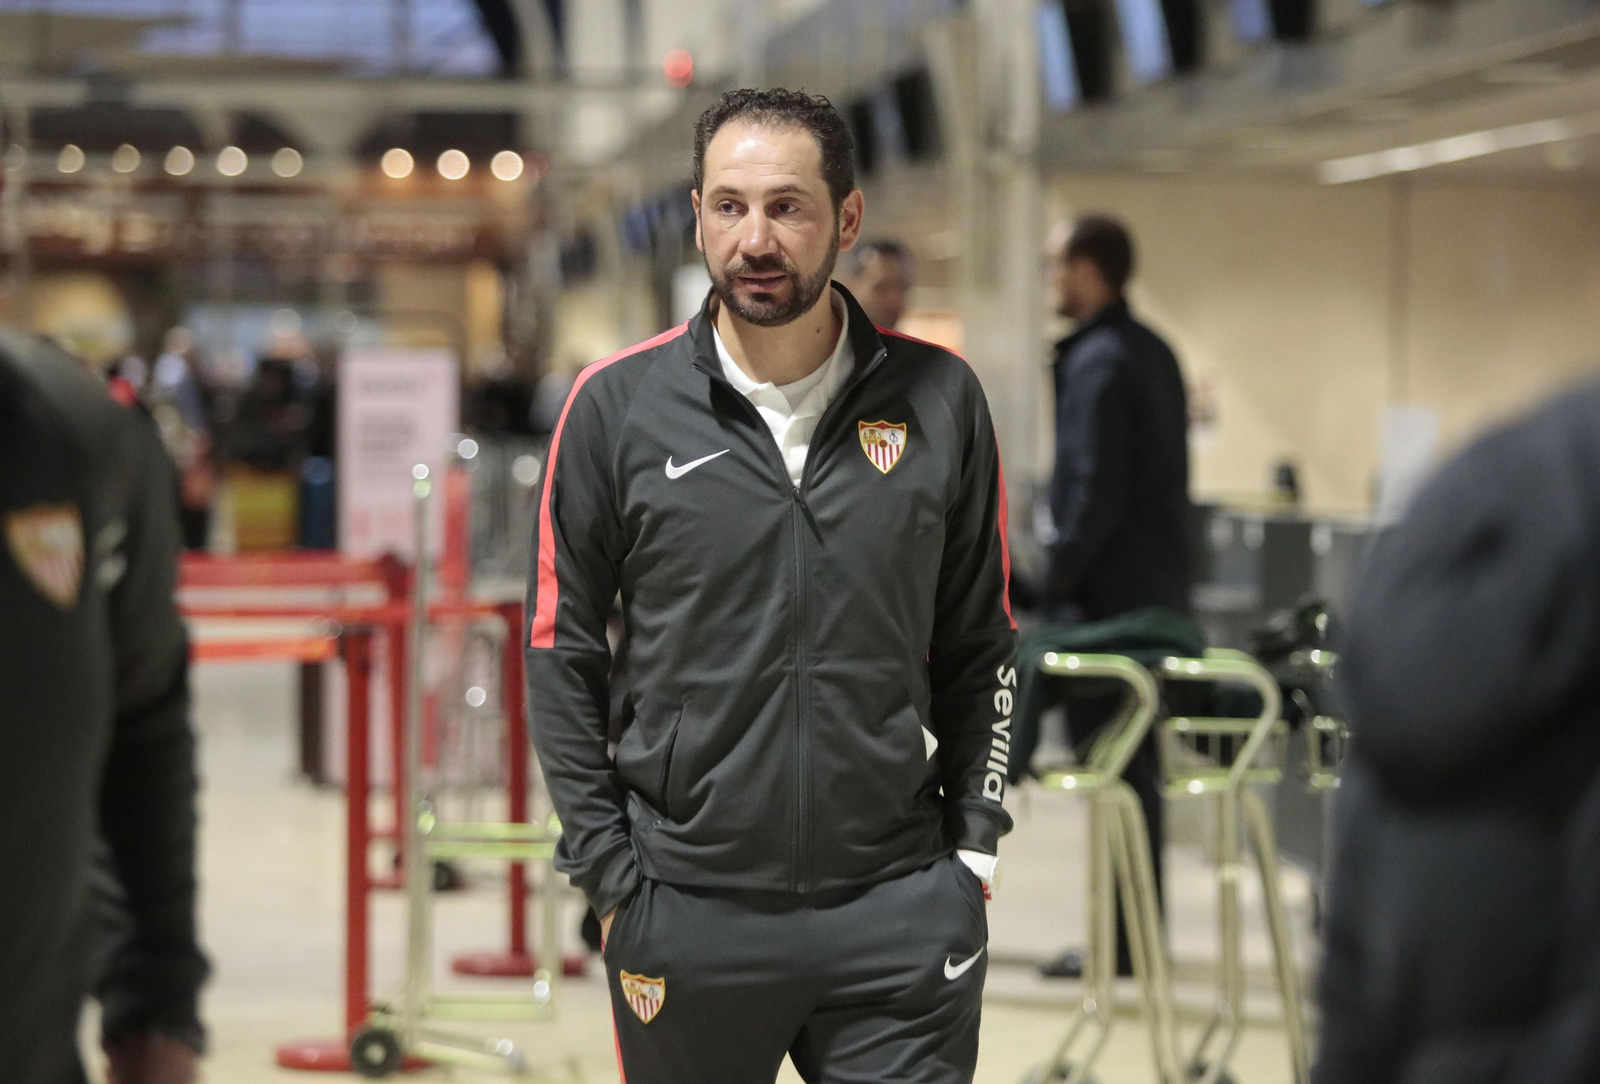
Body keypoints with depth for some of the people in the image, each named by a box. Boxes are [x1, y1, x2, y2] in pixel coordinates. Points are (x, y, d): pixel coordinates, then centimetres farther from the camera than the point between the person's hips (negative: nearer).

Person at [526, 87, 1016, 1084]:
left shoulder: (940, 401, 2)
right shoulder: (618, 405, -1)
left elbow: (981, 647, 10)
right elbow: (561, 653, 4)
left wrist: (973, 848, 4)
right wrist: (608, 873, -1)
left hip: (901, 915, 1)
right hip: (685, 913, 0)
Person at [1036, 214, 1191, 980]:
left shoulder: (1098, 363, -15)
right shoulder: (1153, 352, 14)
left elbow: (1094, 493, -21)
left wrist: (1055, 587, -14)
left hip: (1109, 595, -9)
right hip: (1158, 590, 9)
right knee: (1137, 766, 14)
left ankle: (1120, 941, -2)